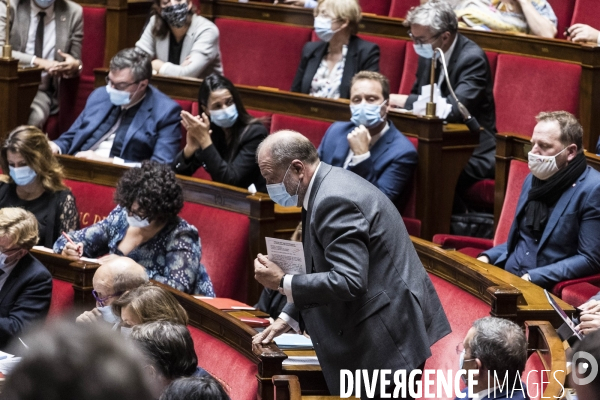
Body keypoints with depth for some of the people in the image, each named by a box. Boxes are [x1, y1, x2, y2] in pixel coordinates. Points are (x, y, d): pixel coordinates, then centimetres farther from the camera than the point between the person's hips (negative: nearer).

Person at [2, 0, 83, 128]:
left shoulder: (73, 13, 3)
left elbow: (76, 63, 8)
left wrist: (75, 65, -17)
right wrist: (37, 61, -24)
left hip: (44, 90, 1)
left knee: (34, 116, -32)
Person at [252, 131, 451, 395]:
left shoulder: (334, 200, -21)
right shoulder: (331, 185, 11)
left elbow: (349, 282, -27)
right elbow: (324, 267, 19)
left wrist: (282, 282, -20)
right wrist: (287, 318, 12)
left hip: (389, 333, -11)